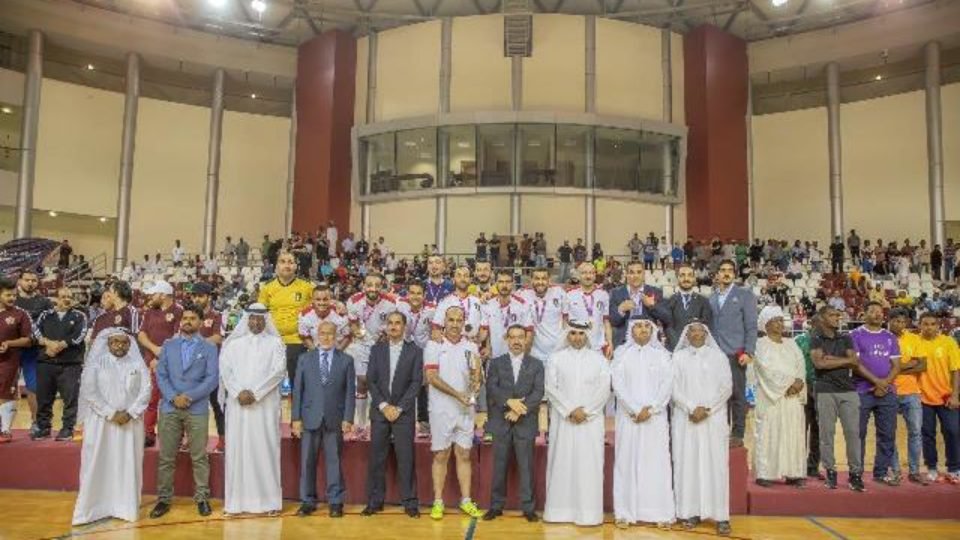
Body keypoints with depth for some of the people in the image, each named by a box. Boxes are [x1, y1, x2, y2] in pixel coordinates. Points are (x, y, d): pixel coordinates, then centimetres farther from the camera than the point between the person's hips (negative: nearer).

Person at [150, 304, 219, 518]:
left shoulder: (209, 348, 5)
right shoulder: (168, 345, 12)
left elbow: (212, 378, -4)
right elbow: (160, 374, 4)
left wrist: (189, 396, -13)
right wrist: (173, 397, -10)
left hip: (197, 409, -2)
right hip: (169, 408, 2)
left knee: (199, 457, 3)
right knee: (166, 457, 6)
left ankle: (202, 498, 12)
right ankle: (164, 499, 16)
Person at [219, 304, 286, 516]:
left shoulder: (275, 343, 6)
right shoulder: (234, 343, 12)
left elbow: (279, 370, -6)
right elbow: (225, 370, 2)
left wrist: (255, 393, -13)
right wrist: (239, 392, -13)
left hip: (266, 405, -2)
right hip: (237, 404, 2)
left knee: (265, 449, -1)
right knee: (237, 449, 2)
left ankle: (269, 501, 4)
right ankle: (236, 501, 9)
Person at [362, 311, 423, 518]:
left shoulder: (415, 351, 2)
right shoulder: (376, 349, 8)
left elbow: (416, 382, -3)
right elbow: (370, 380, 4)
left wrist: (399, 408, -10)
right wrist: (384, 405, -7)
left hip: (404, 412, -2)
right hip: (379, 411, 2)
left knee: (406, 458, -1)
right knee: (376, 458, 4)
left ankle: (409, 502, 7)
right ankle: (375, 501, 14)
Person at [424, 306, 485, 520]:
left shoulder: (471, 347, 6)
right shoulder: (434, 345, -3)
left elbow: (478, 379, 4)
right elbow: (432, 377, -11)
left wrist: (477, 374, -20)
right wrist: (457, 394, -17)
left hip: (466, 409, 3)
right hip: (441, 409, -3)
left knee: (464, 454, 8)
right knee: (441, 455, 4)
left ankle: (466, 501, 16)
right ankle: (438, 502, 12)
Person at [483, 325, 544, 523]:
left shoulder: (536, 364, 6)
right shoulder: (496, 363, 7)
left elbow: (538, 392, -4)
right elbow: (491, 388, -5)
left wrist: (519, 410, -15)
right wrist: (509, 401, -20)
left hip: (526, 422, 0)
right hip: (501, 422, 1)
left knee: (526, 466, 3)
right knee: (499, 466, 6)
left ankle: (528, 507, 12)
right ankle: (496, 505, 16)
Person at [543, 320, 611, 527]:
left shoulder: (598, 359, 7)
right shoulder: (556, 358, 6)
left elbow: (604, 389, 0)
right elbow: (550, 388, -2)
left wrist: (585, 411, -10)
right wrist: (569, 410, -11)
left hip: (591, 420, 0)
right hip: (563, 420, 0)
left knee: (589, 464, 0)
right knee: (562, 462, 1)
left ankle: (588, 512, 5)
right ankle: (560, 510, 7)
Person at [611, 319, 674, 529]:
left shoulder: (661, 354, 7)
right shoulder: (621, 353, 4)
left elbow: (667, 384, -1)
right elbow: (618, 385, -3)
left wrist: (650, 409, -11)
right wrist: (635, 410, -12)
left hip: (656, 417, 1)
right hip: (628, 416, -1)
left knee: (657, 462, 0)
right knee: (627, 461, 0)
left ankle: (661, 512, 6)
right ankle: (625, 512, 4)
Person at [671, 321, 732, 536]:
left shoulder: (718, 356, 8)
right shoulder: (678, 357, 8)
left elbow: (727, 386, 0)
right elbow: (674, 387, 0)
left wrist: (707, 409, -10)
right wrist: (692, 408, -12)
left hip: (714, 418, 0)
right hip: (685, 419, 0)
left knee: (715, 464, -3)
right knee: (687, 463, -1)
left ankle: (720, 515, -1)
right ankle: (691, 512, 3)